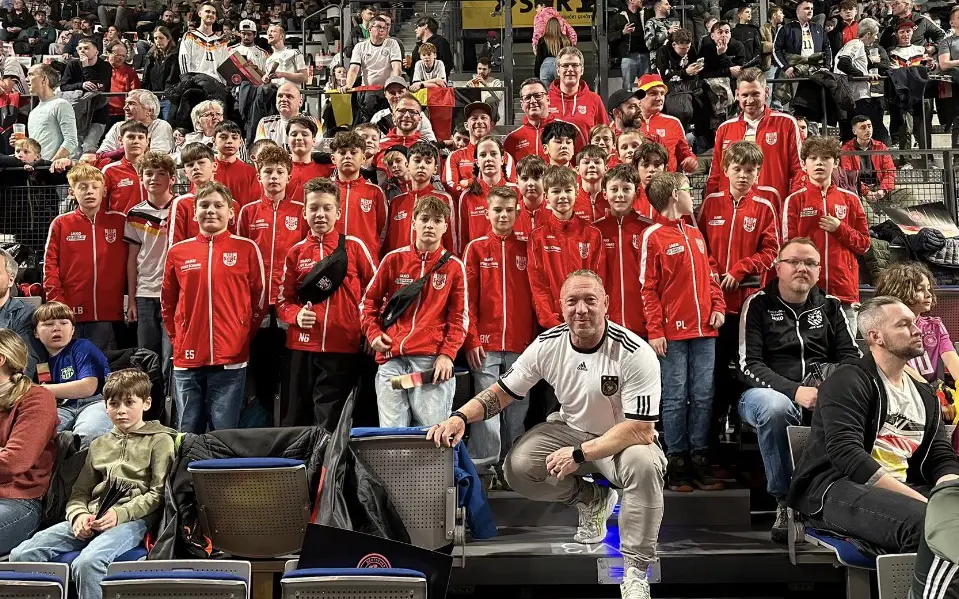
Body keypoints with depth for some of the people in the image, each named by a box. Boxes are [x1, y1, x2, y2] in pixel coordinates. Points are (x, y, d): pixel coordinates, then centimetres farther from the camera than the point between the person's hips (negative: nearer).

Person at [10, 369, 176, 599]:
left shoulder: (160, 440, 8)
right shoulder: (100, 445, 25)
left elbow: (158, 493, -1)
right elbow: (79, 493, 19)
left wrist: (120, 514, -14)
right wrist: (79, 515, -4)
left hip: (133, 518, -6)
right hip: (92, 518, 6)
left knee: (87, 562, -35)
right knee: (21, 555, -15)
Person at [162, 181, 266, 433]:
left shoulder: (247, 249, 2)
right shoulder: (177, 252, 8)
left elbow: (259, 301, 7)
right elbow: (167, 303, 17)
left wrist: (243, 338, 3)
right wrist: (176, 339, 10)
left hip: (230, 360, -2)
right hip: (187, 359, 2)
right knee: (188, 435, 9)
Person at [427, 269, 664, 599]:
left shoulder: (636, 354, -25)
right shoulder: (547, 345, -12)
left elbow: (641, 429, -27)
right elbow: (502, 392, -4)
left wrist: (579, 454, -31)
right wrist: (460, 417, -23)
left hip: (623, 438, -4)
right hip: (570, 428, 4)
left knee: (644, 463, -38)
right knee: (517, 468, -20)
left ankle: (635, 570, -19)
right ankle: (593, 501, 10)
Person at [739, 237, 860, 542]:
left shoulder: (830, 306, 16)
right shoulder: (758, 305, 3)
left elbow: (851, 356, 11)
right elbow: (749, 366, -7)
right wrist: (795, 390, -22)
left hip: (824, 397, 3)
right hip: (770, 391, -3)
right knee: (775, 407, -40)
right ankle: (785, 502, -23)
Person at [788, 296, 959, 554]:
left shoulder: (925, 396, 21)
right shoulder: (848, 381, -3)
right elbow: (846, 454, -16)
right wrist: (924, 502, -21)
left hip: (898, 491, 7)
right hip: (835, 487, -7)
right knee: (924, 521, -35)